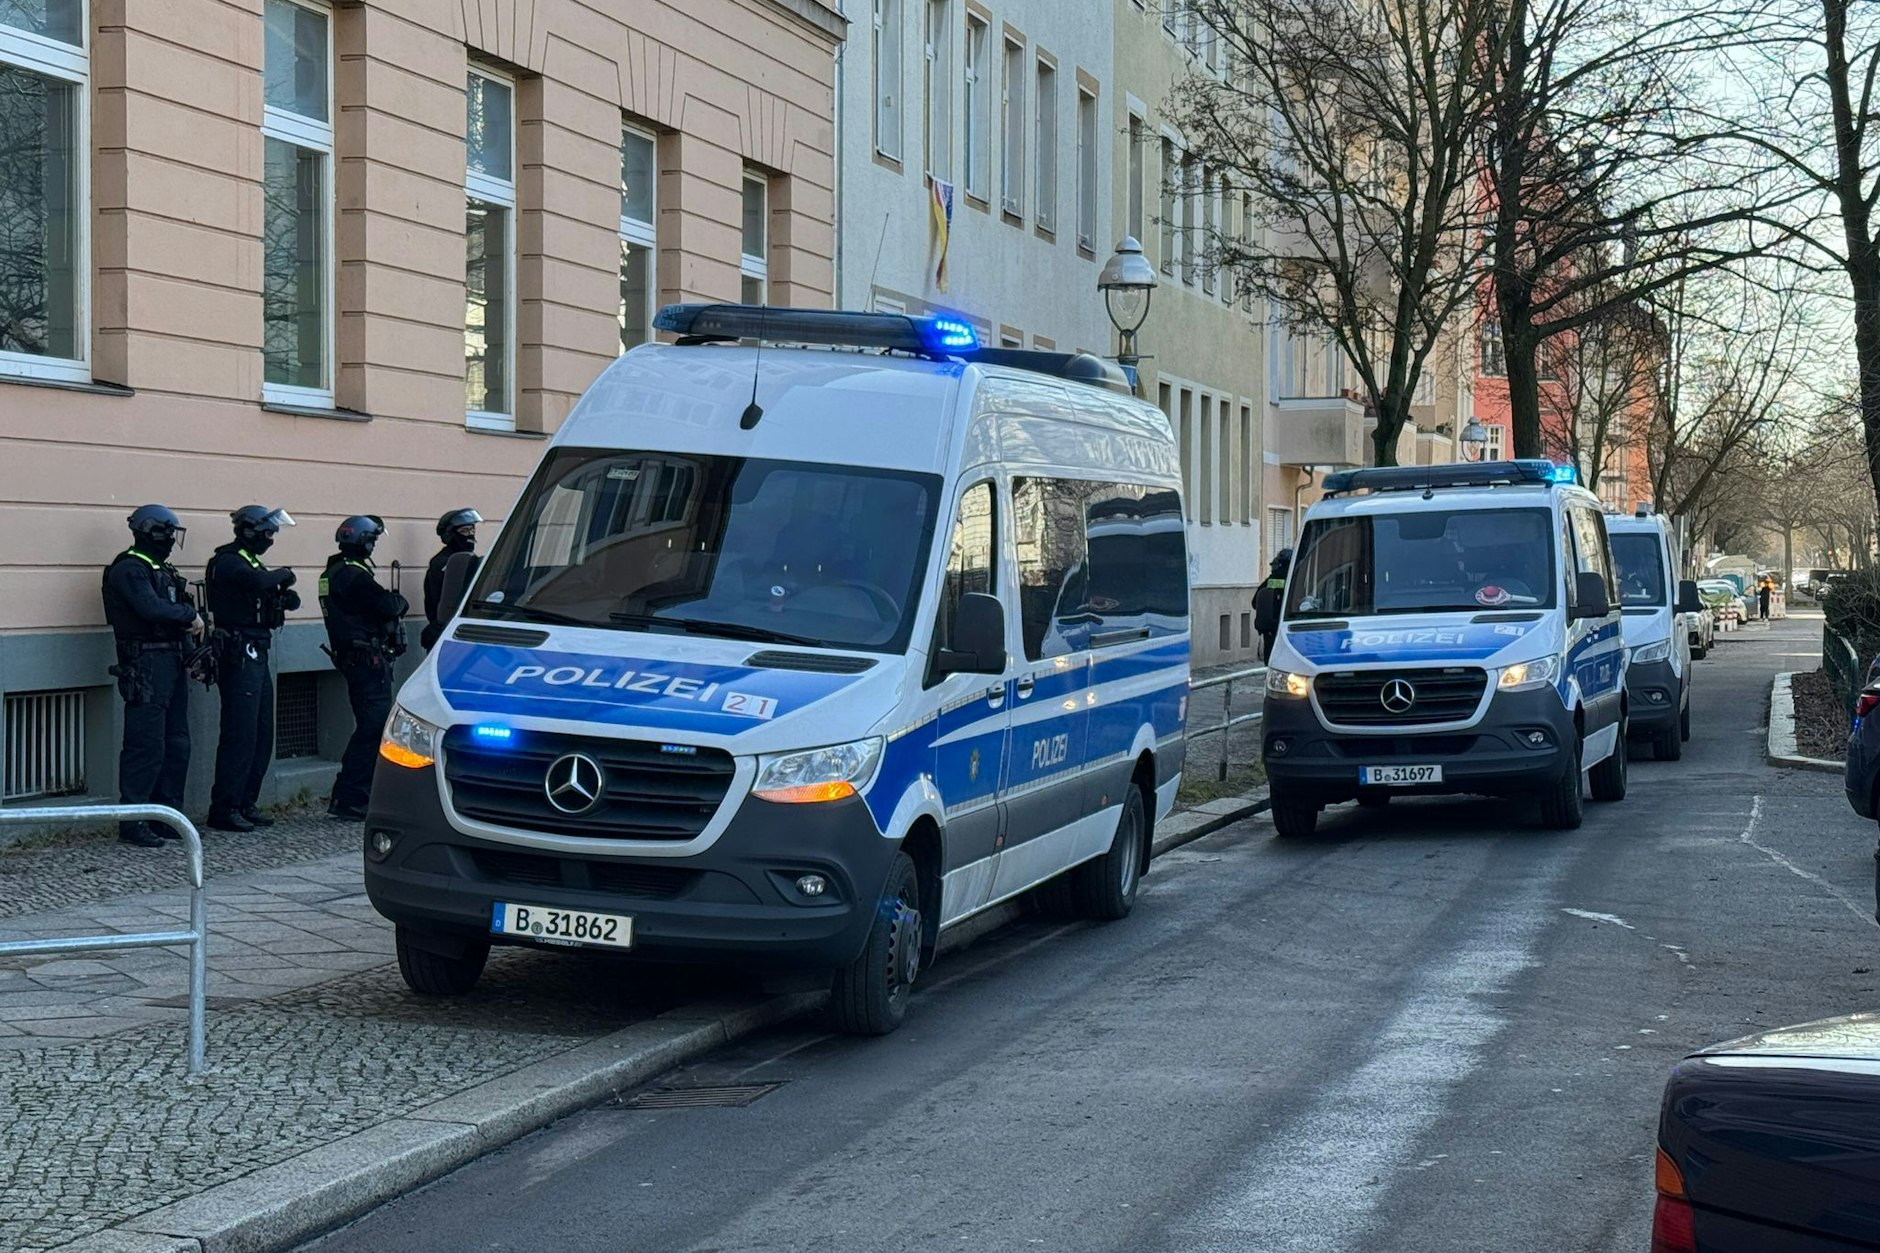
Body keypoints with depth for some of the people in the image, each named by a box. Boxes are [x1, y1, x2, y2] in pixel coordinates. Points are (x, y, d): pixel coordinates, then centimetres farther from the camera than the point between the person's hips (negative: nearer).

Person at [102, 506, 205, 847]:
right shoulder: (129, 570, -11)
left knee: (177, 745, 12)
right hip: (146, 667, -10)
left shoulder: (162, 571, 19)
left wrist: (193, 620, 1)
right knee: (146, 747, -9)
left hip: (172, 664, 10)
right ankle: (132, 823, -5)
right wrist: (189, 614, -11)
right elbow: (151, 609, -24)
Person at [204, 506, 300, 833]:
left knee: (262, 736, 12)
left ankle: (246, 803, 18)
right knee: (240, 735, -10)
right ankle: (224, 809, -6)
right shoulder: (228, 562, -11)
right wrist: (283, 576, -12)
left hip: (256, 657, 10)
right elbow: (257, 582, -31)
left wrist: (286, 596, -3)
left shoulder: (250, 562, 19)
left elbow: (267, 593, 20)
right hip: (239, 655, -10)